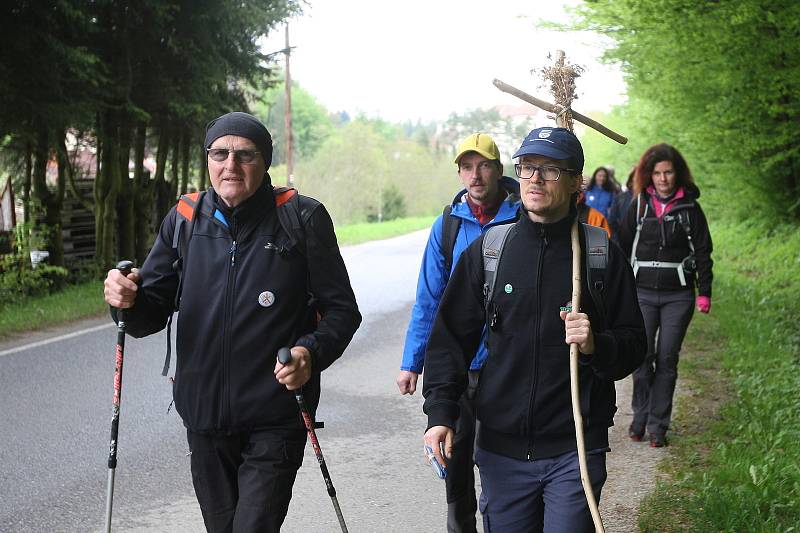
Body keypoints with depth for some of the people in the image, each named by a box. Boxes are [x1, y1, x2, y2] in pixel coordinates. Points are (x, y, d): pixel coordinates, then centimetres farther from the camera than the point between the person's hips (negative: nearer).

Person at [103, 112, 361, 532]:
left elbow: (341, 310, -3)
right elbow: (152, 315, 6)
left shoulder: (303, 218, -5)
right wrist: (129, 300, -17)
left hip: (275, 420, -4)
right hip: (203, 414, 4)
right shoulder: (184, 221, 4)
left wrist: (311, 352, -23)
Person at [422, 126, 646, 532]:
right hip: (501, 447, 2)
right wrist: (440, 411, -5)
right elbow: (450, 337, 6)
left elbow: (634, 345, 2)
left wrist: (597, 346, -19)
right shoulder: (487, 251, 4)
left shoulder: (602, 255, 0)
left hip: (574, 451, -2)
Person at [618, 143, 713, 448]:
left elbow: (703, 252, 4)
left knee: (667, 360, 1)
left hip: (678, 296, -1)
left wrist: (704, 293, -1)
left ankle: (658, 425, 9)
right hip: (643, 294, 1)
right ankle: (640, 417, 15)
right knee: (642, 357, -2)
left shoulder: (689, 208, 2)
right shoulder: (639, 206, 5)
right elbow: (623, 248, 10)